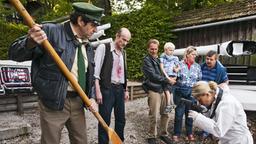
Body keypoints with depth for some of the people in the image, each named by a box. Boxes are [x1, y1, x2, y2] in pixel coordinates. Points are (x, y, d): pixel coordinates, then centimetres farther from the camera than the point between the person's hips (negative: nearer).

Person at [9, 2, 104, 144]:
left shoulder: (88, 47, 8)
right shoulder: (51, 31, -12)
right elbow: (14, 53, -11)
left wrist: (90, 98, 2)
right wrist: (31, 42, -32)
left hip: (78, 102, 6)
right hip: (54, 102, -5)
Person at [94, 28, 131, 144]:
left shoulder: (123, 52, 16)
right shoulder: (103, 47, -5)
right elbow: (96, 70, -11)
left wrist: (126, 89, 17)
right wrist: (98, 91, -17)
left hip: (120, 89, 7)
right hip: (107, 88, -6)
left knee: (121, 119, 13)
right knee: (105, 120, 0)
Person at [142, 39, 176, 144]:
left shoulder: (158, 59, 16)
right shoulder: (147, 60, -7)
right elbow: (153, 76, -15)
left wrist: (169, 79, 4)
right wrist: (168, 80, -10)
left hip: (163, 89, 7)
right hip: (154, 90, -7)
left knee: (165, 114, 11)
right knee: (154, 116, -1)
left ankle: (163, 133, 28)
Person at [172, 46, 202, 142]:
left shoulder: (197, 66, 8)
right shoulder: (179, 64, -2)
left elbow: (200, 79, 8)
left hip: (192, 92, 3)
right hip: (180, 91, -3)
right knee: (179, 113, 3)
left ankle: (189, 133, 28)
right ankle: (176, 134, 18)